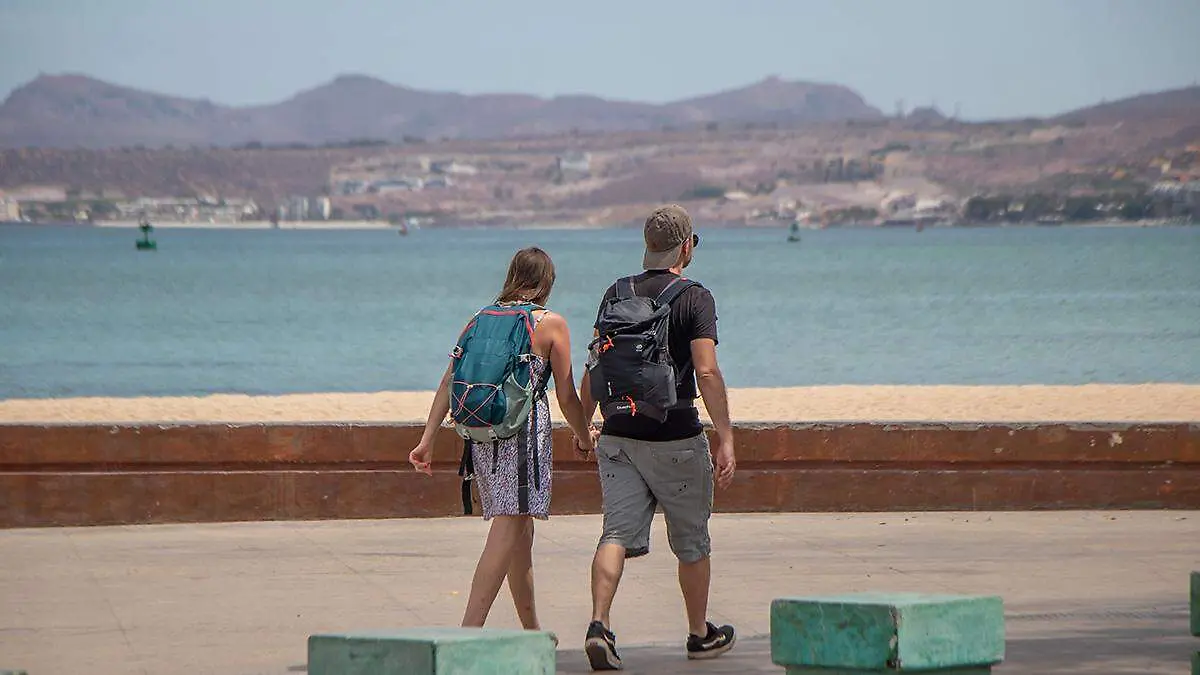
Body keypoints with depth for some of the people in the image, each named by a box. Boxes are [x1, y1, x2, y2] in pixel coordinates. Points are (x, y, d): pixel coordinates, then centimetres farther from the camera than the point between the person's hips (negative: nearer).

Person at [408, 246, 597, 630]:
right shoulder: (551, 324, -1)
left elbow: (449, 382, 7)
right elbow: (566, 397, 1)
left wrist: (427, 439, 6)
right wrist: (585, 437, 18)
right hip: (525, 429, -6)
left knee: (520, 530, 18)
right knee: (509, 530, -10)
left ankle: (532, 631, 29)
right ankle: (470, 629, -23)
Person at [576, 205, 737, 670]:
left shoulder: (617, 294, 7)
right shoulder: (694, 299, -8)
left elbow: (594, 367, 10)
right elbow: (707, 373, -16)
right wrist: (726, 438, -14)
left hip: (619, 435, 4)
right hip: (674, 437, -4)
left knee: (617, 534, -2)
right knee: (691, 540, 12)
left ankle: (599, 624, -22)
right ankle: (700, 634, 25)